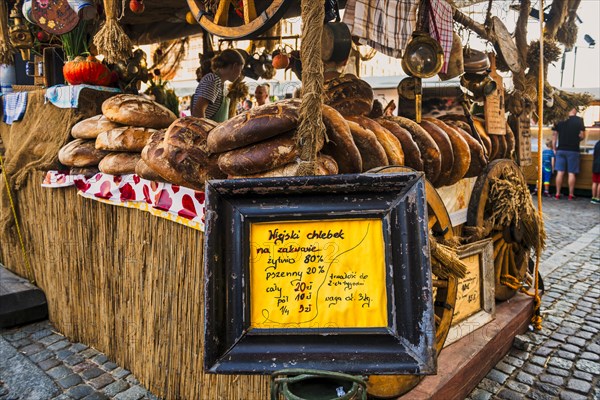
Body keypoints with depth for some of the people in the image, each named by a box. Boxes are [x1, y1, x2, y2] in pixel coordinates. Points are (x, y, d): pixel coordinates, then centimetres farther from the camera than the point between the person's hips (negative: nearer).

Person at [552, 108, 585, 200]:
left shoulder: (559, 120, 4)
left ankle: (558, 193, 6)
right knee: (571, 173, 3)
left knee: (560, 172, 4)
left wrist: (554, 148, 9)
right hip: (573, 150, -2)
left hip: (561, 149, 2)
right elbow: (581, 136, -6)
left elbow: (554, 134, 3)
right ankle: (571, 194, 7)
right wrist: (577, 140, 16)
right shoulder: (579, 120, -2)